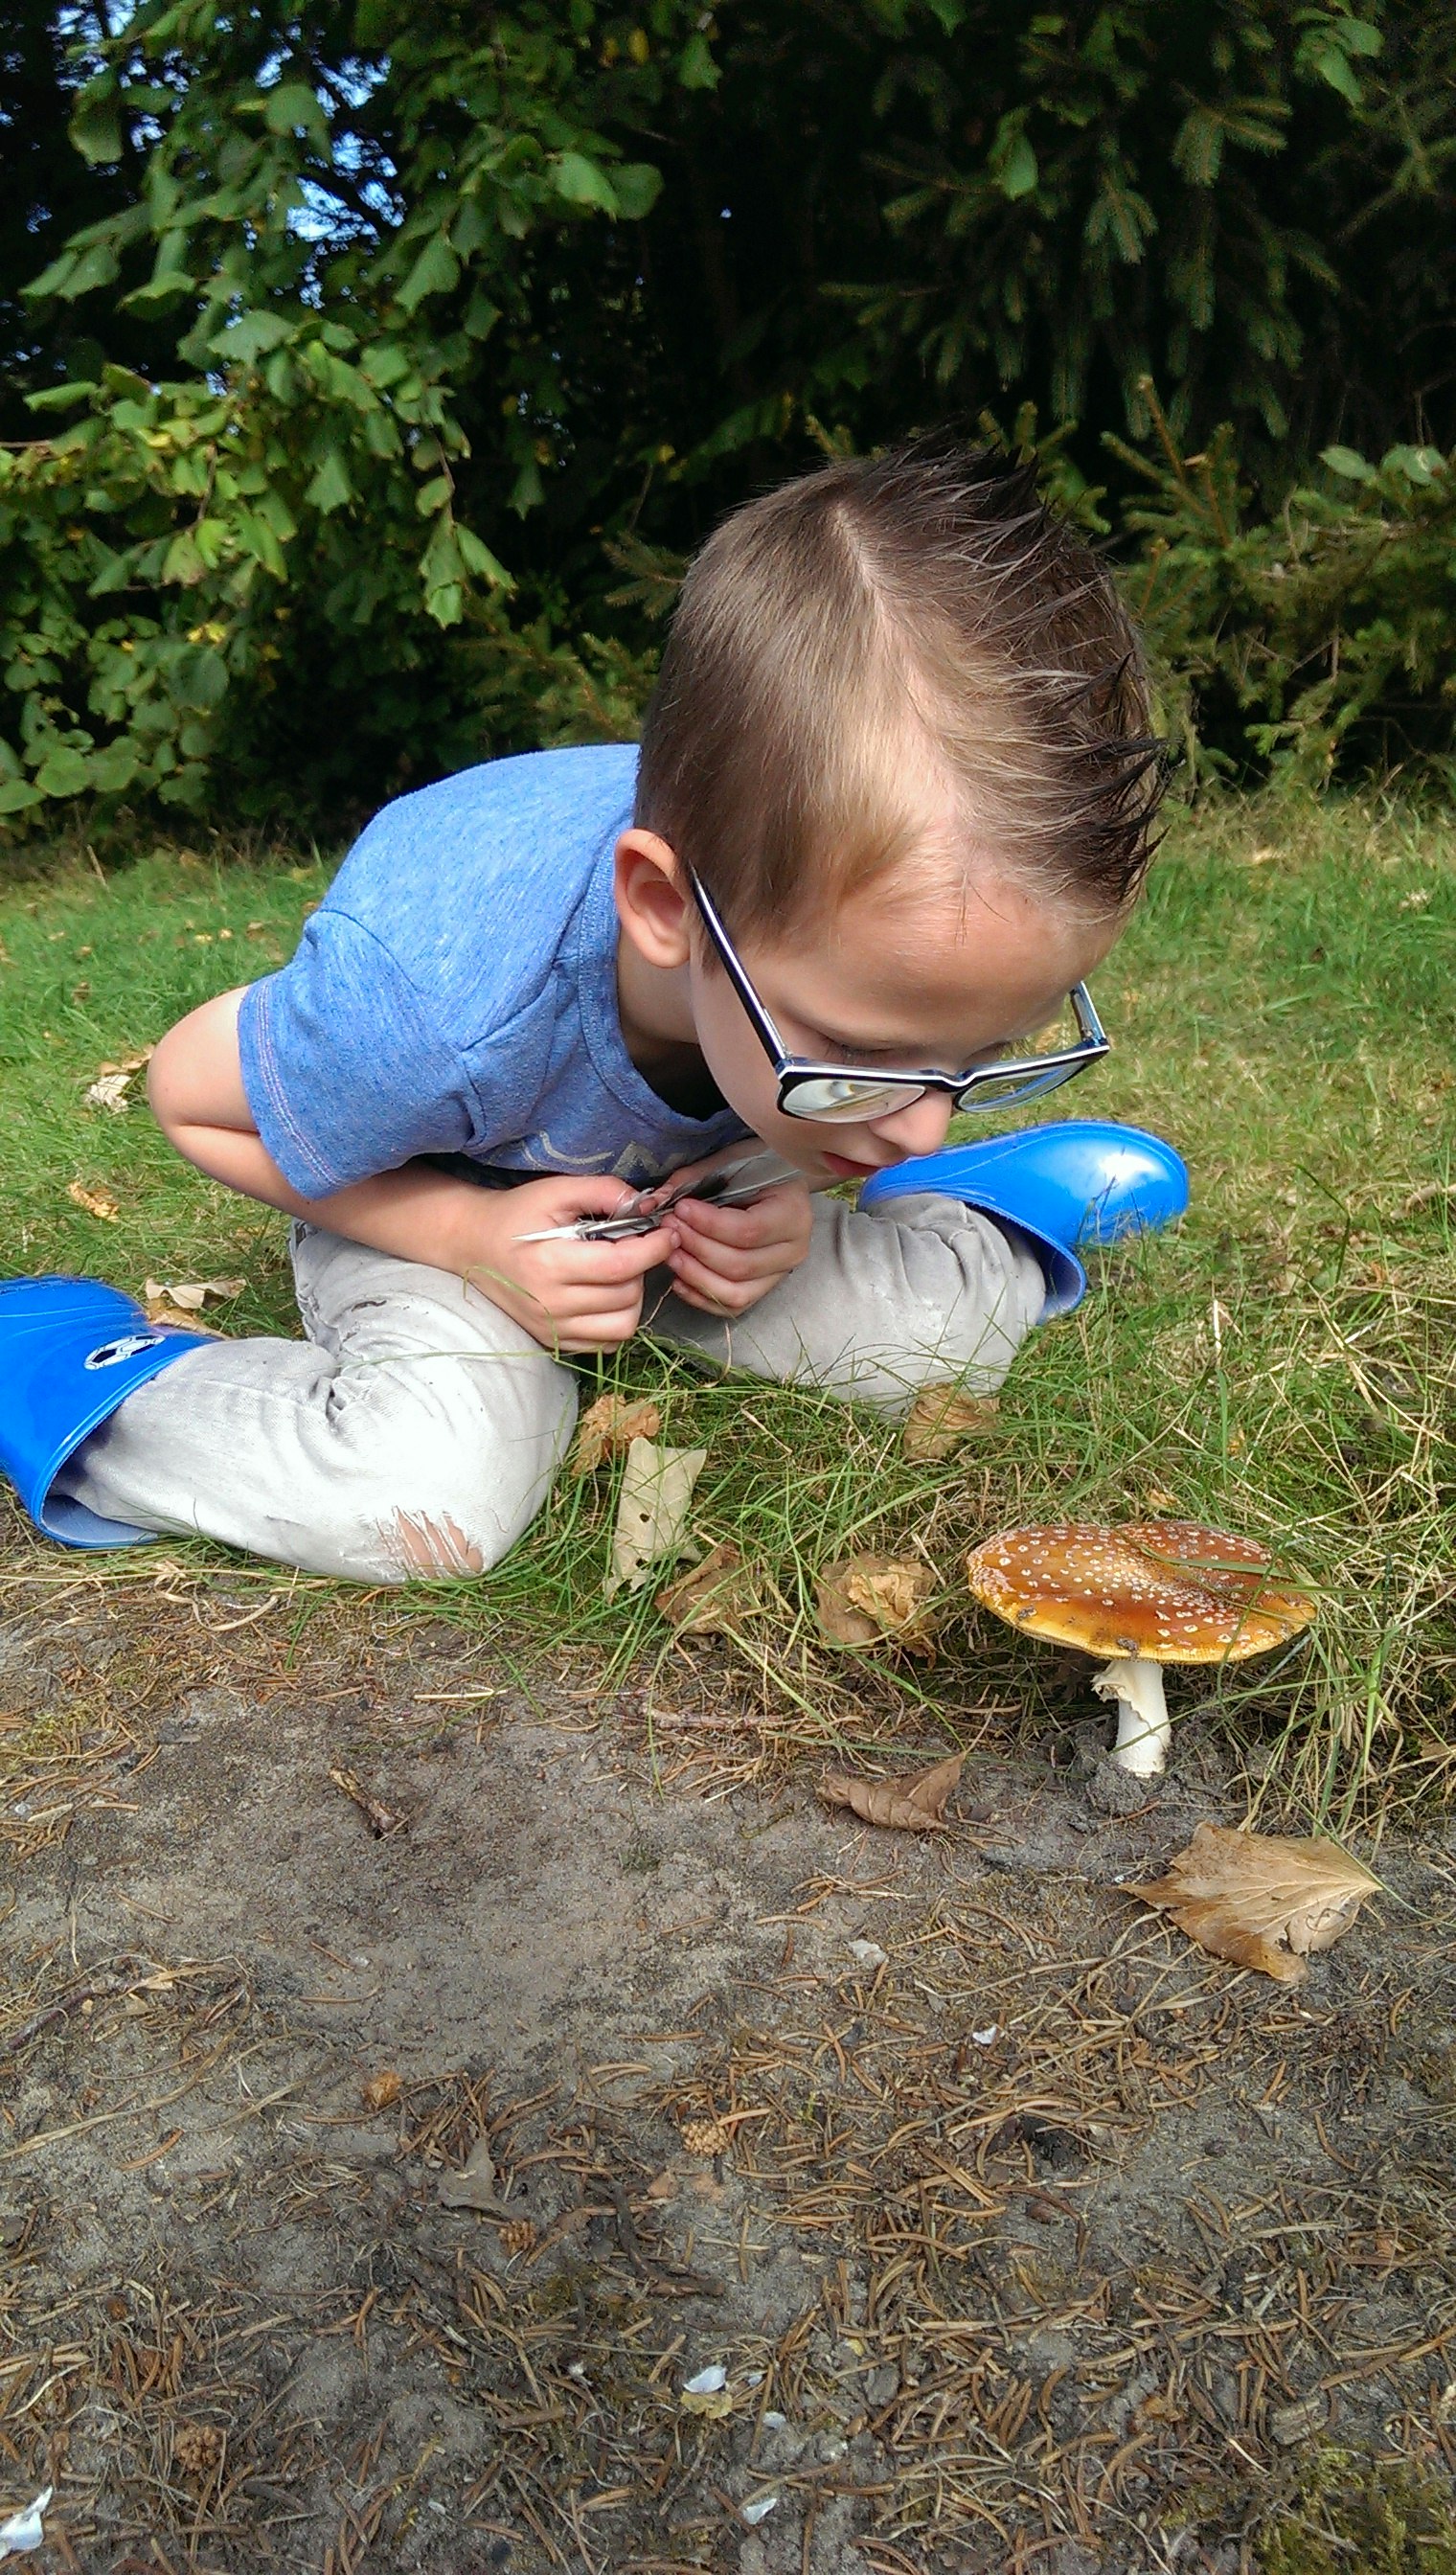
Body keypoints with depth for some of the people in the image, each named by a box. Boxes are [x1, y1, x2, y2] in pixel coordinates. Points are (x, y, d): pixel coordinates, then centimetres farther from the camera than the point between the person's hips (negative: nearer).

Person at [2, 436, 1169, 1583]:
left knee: (976, 1319, -9)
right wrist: (470, 1237, -30)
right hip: (427, 1196, -3)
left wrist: (785, 1186, -25)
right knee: (433, 1498, -31)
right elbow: (193, 1090, -21)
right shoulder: (433, 1001, -43)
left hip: (675, 1191, 4)